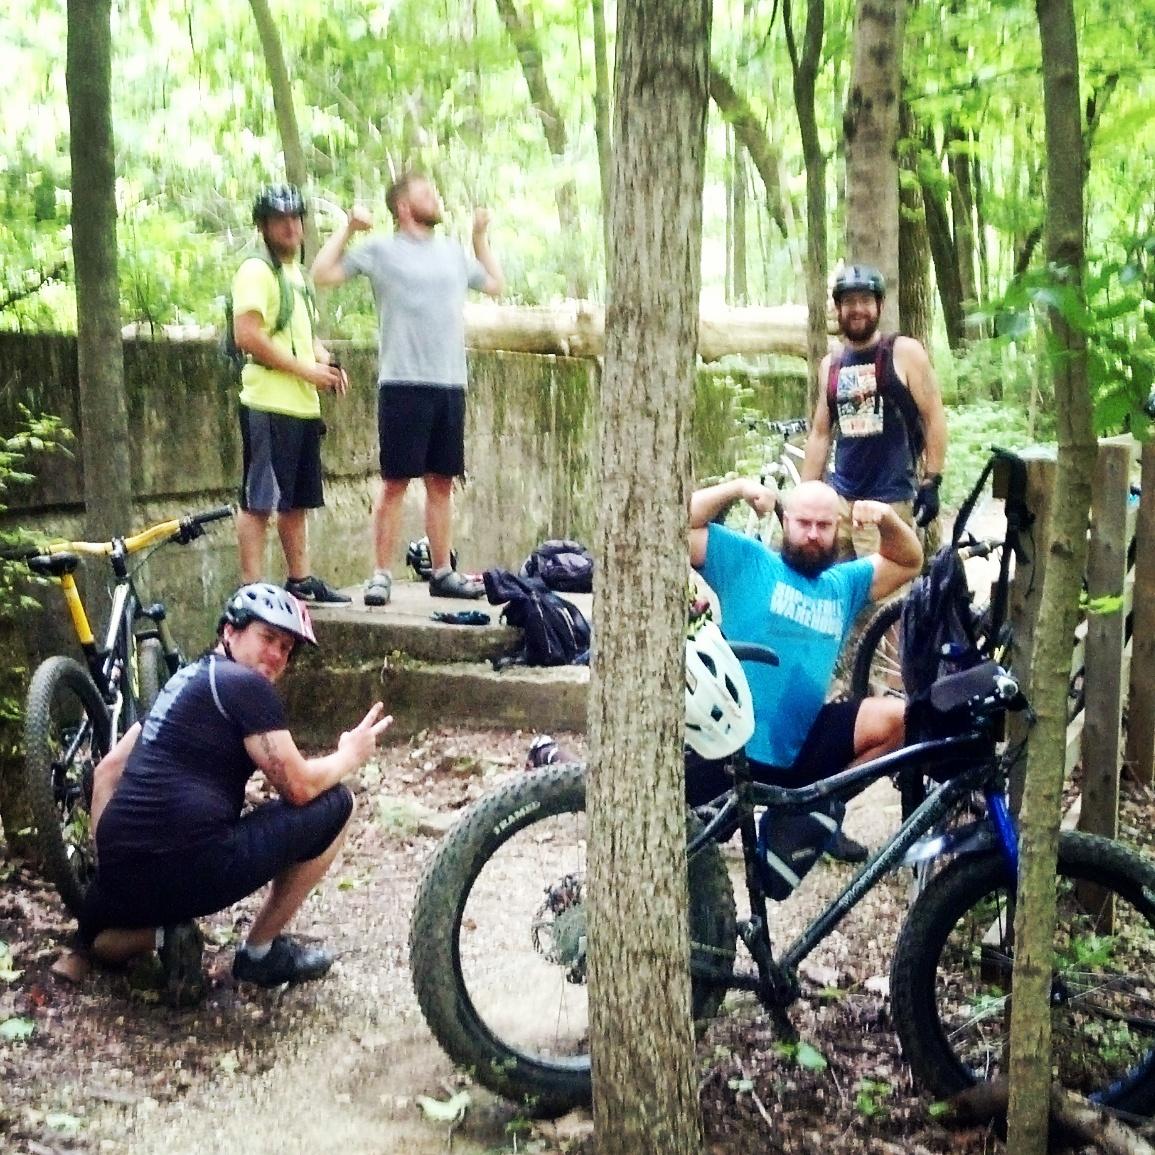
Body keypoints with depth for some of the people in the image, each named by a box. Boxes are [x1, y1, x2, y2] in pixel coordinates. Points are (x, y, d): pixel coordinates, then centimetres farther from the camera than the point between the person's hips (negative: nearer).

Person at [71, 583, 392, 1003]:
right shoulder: (246, 684, -4)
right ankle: (260, 951, 13)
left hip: (122, 872, 9)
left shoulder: (184, 680, 23)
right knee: (333, 804, 7)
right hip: (191, 869, -9)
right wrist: (350, 755, 13)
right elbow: (299, 787, -7)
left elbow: (107, 770, 26)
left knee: (99, 937, 43)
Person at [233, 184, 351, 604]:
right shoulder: (257, 271, -7)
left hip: (304, 405, 9)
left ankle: (300, 580, 25)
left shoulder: (297, 273, 21)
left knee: (296, 501, 15)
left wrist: (326, 362, 10)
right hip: (269, 405, -9)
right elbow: (248, 336, -18)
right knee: (259, 501, -6)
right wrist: (307, 369, -14)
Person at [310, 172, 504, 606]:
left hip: (451, 384, 5)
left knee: (442, 482, 10)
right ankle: (381, 574, 2)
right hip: (404, 384, -5)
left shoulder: (453, 252, 17)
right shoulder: (381, 250, 1)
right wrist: (348, 229, -4)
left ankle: (442, 572, 17)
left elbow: (495, 284, 31)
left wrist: (480, 236, 28)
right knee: (395, 482, -3)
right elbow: (322, 274, -3)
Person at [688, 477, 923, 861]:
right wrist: (738, 488, -16)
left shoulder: (844, 583, 14)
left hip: (801, 747, 5)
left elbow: (908, 561, 18)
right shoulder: (744, 560, -2)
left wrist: (887, 518, -1)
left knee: (896, 718, -10)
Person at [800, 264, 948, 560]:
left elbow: (934, 416, -2)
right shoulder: (830, 364, 12)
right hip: (838, 500, 4)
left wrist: (931, 482, -8)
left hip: (889, 501, -4)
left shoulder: (903, 352, -1)